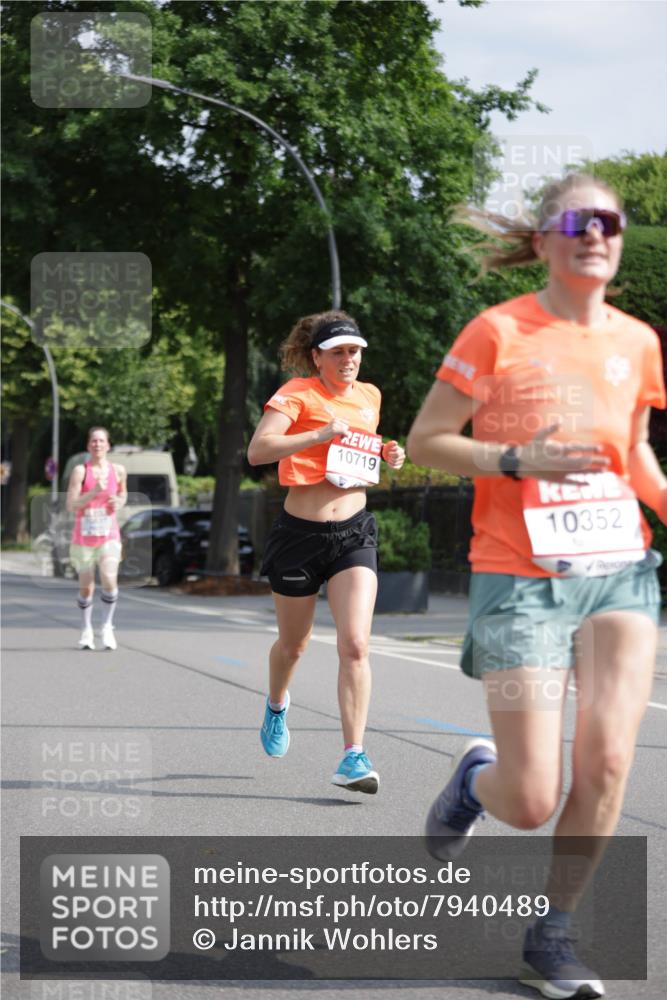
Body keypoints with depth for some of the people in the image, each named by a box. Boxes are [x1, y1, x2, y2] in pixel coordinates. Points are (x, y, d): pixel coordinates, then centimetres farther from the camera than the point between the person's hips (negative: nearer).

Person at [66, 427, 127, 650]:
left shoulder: (118, 471, 3)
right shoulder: (80, 471, -7)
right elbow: (71, 506, -14)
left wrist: (119, 502, 0)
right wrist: (94, 491, -25)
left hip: (109, 537, 1)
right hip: (83, 538, -1)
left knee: (109, 581, -18)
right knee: (86, 587, 6)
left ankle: (107, 627, 1)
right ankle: (86, 630, 25)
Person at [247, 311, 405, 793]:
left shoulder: (370, 396, 9)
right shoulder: (297, 394, -8)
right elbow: (257, 450, -22)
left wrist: (387, 455, 8)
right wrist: (319, 435, -31)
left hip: (354, 533, 3)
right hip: (300, 534, -2)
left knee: (356, 645, -15)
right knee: (293, 645, 16)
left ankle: (354, 757, -15)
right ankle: (277, 705, 49)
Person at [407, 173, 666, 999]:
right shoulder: (500, 332, -6)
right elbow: (424, 441, -4)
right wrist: (521, 459, -18)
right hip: (522, 580, -4)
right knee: (532, 802, -6)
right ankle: (478, 776, 32)